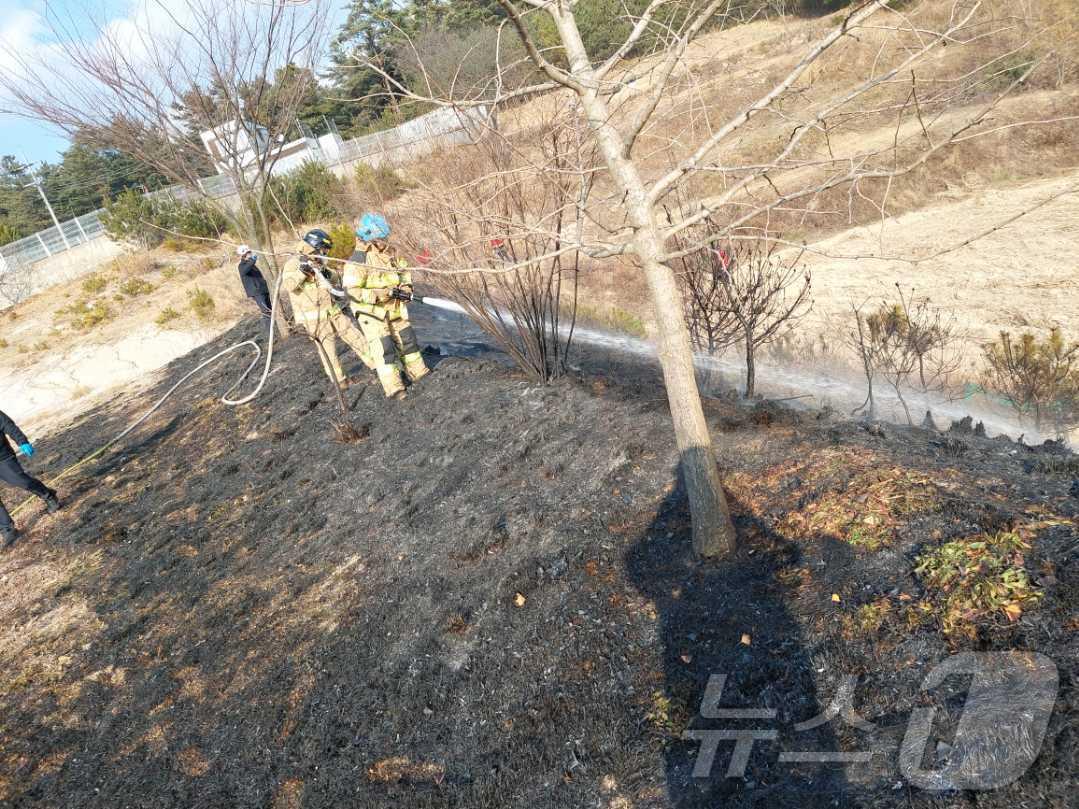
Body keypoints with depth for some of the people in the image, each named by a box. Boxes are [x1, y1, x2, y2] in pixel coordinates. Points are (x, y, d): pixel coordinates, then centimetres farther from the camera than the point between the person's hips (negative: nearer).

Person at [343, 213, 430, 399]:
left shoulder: (390, 253, 0)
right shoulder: (357, 261, -21)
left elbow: (403, 271, 16)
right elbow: (351, 291, -22)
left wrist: (406, 285, -4)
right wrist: (377, 295, -29)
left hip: (394, 309, 7)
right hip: (372, 313, -7)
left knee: (407, 339, 17)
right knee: (383, 349, -7)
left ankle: (417, 372, 34)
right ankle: (393, 387, 1)